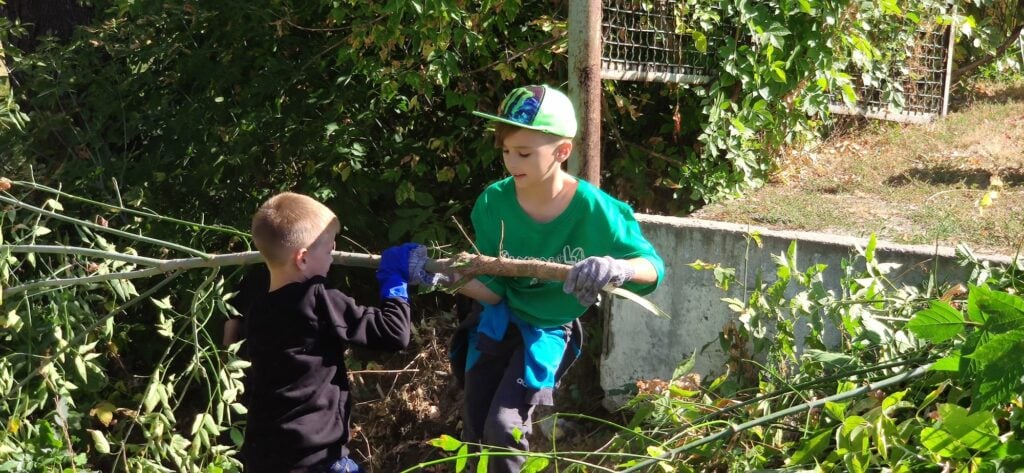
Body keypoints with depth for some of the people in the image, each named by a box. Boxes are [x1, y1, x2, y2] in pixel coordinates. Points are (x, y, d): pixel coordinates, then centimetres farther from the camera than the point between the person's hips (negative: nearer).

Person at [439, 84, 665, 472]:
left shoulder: (591, 208, -25)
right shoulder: (494, 203, -18)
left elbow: (653, 268, -20)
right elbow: (493, 289, -10)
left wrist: (618, 267, -44)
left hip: (549, 329, -3)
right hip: (499, 320, 3)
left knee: (503, 426, -13)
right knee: (475, 430, 8)